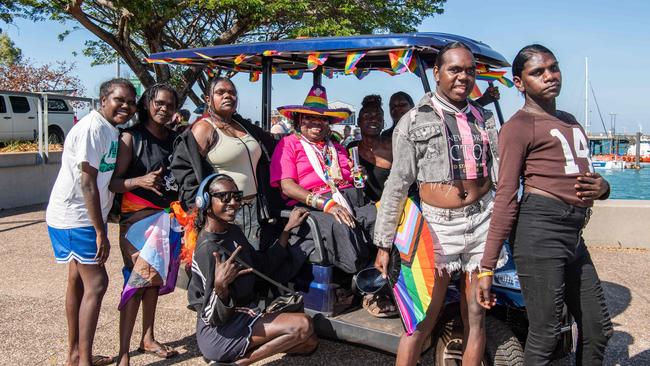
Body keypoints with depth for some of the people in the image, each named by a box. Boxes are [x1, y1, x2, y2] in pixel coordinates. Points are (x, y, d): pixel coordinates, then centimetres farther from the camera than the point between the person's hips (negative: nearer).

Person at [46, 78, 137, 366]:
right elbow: (87, 182, -22)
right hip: (76, 218, -10)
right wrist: (100, 231, -21)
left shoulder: (111, 129, 9)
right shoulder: (93, 128, -18)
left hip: (82, 216, 10)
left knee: (79, 281, 15)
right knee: (96, 283, -8)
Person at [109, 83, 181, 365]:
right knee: (137, 280, -10)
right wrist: (140, 180, -28)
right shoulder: (131, 137, -7)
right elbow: (113, 183, -12)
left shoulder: (175, 138, 9)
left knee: (155, 279, 14)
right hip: (138, 218, -6)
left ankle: (148, 339, 28)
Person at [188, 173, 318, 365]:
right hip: (219, 333, -9)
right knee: (302, 325, -20)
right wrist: (220, 285, -41)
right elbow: (214, 318, -22)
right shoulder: (208, 249, -22)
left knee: (310, 343, 7)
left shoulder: (234, 232, 5)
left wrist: (288, 228, 16)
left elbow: (263, 265, 17)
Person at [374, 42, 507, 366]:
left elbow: (500, 173, 11)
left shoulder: (484, 118, 12)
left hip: (482, 221, 4)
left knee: (476, 320, 11)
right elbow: (397, 185, -2)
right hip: (438, 225, -4)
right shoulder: (414, 121, -1)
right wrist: (383, 244, -3)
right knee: (422, 324, -3)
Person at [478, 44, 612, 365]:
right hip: (540, 231, -8)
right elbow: (506, 198, -12)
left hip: (574, 235, 9)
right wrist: (486, 268, -17)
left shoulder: (569, 121, 20)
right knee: (545, 336, -5)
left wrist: (601, 187, 3)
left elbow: (585, 174, 30)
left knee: (598, 329, 15)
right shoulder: (518, 126, -5)